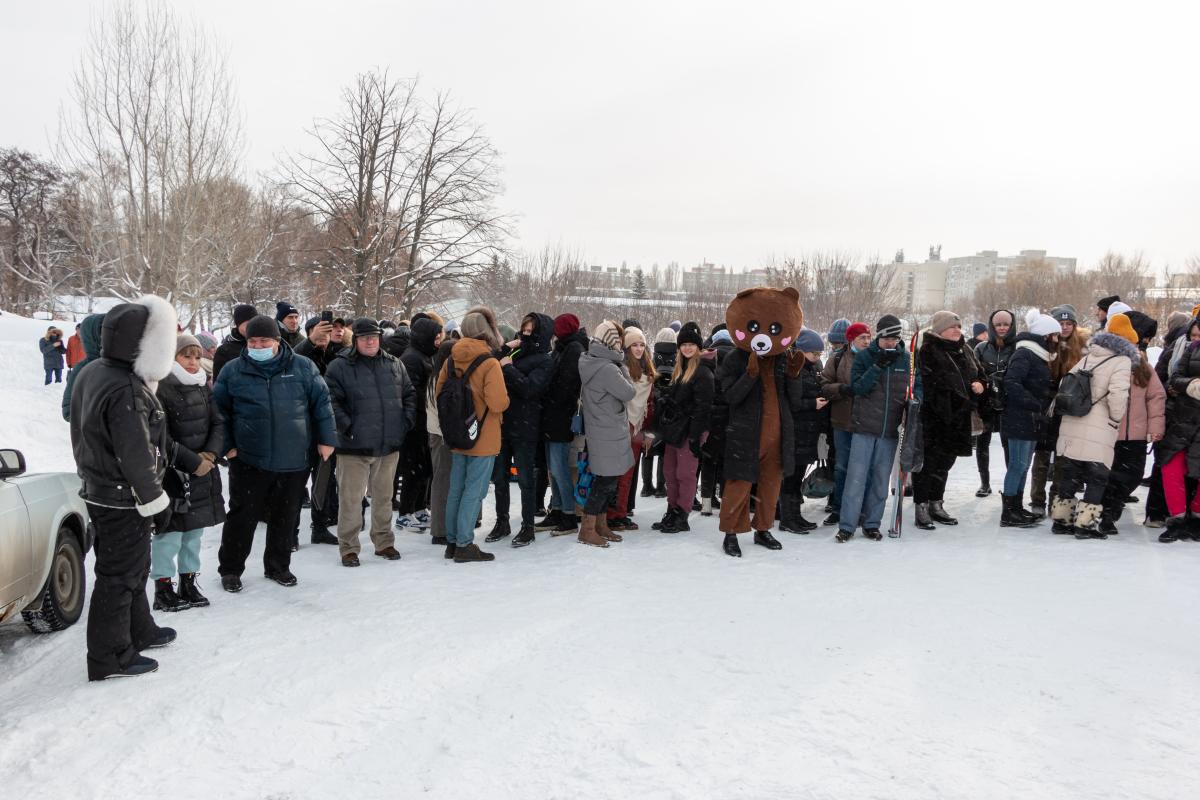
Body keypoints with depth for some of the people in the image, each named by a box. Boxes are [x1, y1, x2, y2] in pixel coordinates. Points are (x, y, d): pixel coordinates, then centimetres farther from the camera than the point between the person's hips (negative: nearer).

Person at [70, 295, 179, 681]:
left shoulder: (91, 372, 4)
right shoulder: (127, 391, -28)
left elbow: (82, 433, 14)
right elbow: (136, 457, -25)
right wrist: (156, 503, -15)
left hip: (98, 488, 10)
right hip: (123, 500, -10)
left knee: (131, 567, 23)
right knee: (119, 576, 3)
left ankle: (138, 630, 40)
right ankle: (111, 656, 16)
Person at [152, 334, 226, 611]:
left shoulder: (203, 387, 9)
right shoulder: (160, 389, -12)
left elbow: (218, 423, 9)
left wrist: (210, 454, -8)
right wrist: (192, 462, -14)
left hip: (203, 471, 7)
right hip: (172, 472, -7)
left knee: (195, 528, 12)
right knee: (170, 531, -4)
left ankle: (188, 583, 23)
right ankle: (163, 589, 8)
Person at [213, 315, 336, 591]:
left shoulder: (303, 368, 1)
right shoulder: (233, 371, 1)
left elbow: (321, 403, 5)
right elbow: (219, 410, 9)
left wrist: (326, 439, 0)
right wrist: (227, 445, 3)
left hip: (294, 461, 1)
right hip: (248, 460, -1)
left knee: (285, 517, 12)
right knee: (242, 516, 6)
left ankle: (278, 566, 29)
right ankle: (230, 569, 22)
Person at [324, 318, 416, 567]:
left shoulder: (395, 365, 10)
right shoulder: (340, 368, -4)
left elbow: (410, 396, 16)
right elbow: (331, 401, -9)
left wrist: (406, 421, 4)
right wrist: (347, 426, -16)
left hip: (389, 445, 4)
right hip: (354, 446, -4)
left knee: (384, 496, 15)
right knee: (351, 499, 1)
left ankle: (384, 542, 28)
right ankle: (348, 547, 12)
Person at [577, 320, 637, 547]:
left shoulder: (590, 362, 8)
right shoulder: (608, 369, -22)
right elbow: (628, 393, -14)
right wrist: (623, 368, -2)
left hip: (600, 431, 9)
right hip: (608, 433, -9)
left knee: (606, 479, 16)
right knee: (606, 480, -2)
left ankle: (600, 524, 25)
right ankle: (588, 530, 4)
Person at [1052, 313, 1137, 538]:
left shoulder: (1087, 358, 13)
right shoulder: (1122, 361, -7)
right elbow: (1118, 394, -20)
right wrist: (1115, 419, -5)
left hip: (1071, 427, 6)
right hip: (1098, 433, -6)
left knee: (1070, 475, 15)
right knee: (1097, 479, 4)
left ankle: (1061, 519, 21)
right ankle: (1085, 524, 3)